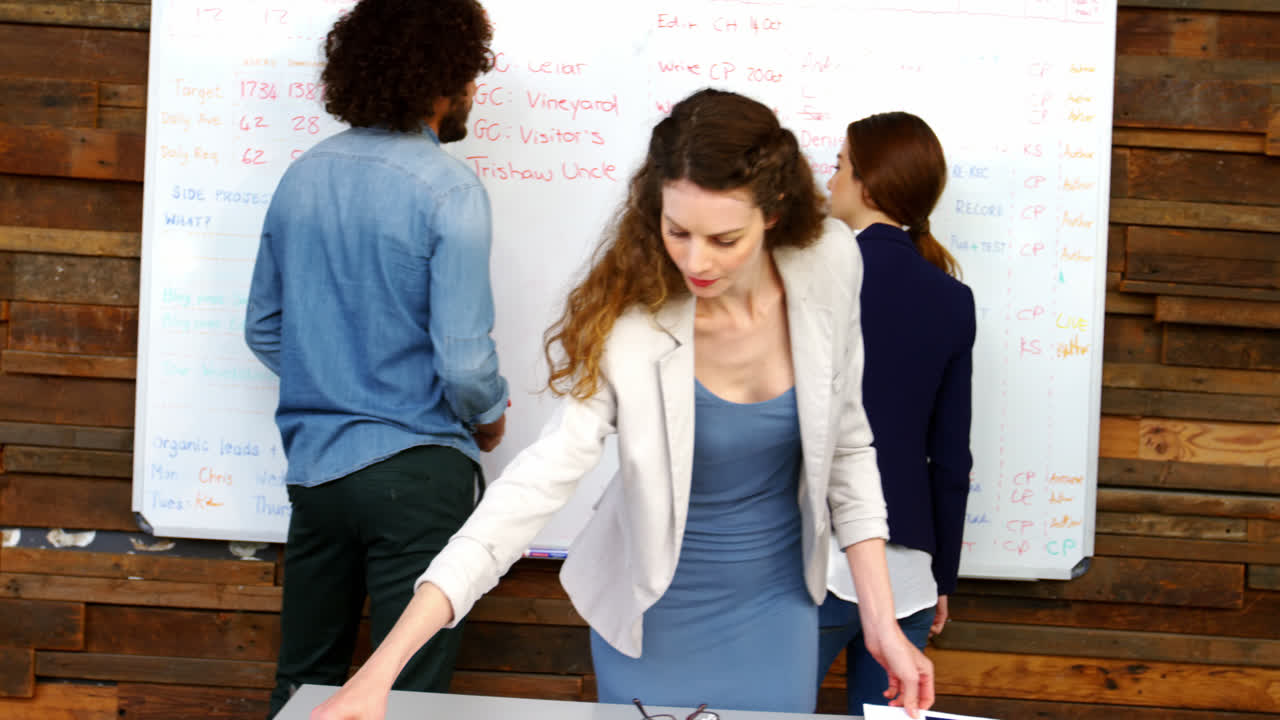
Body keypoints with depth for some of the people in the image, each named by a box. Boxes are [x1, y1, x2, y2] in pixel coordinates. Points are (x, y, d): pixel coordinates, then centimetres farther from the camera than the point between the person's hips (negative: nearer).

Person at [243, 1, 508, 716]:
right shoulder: (448, 190, -15)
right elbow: (463, 361, -18)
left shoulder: (303, 175, 4)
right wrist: (489, 417, 2)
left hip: (315, 463, 6)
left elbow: (264, 330, 11)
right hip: (417, 471, -6)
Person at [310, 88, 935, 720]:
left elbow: (846, 446, -2)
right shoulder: (630, 320, -25)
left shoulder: (827, 265, -16)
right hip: (657, 617, -3)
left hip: (777, 604, 3)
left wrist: (881, 621, -4)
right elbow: (540, 479, -31)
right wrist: (382, 668, -38)